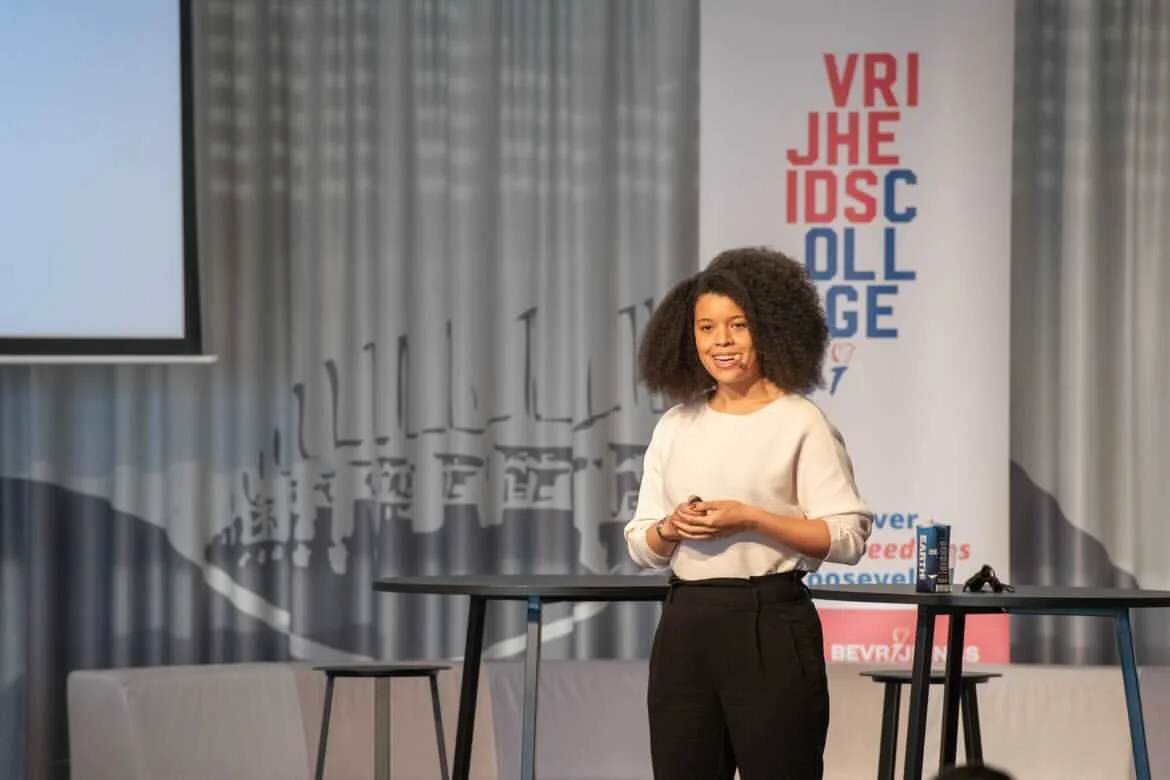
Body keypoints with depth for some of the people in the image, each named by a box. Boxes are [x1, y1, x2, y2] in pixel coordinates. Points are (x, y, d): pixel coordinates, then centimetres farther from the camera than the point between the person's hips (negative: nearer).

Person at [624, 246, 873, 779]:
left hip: (769, 621, -5)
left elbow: (847, 537, -9)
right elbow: (640, 546, 15)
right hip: (685, 622, 5)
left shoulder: (800, 423, -3)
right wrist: (671, 528, -8)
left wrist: (749, 520, -17)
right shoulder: (675, 426, 13)